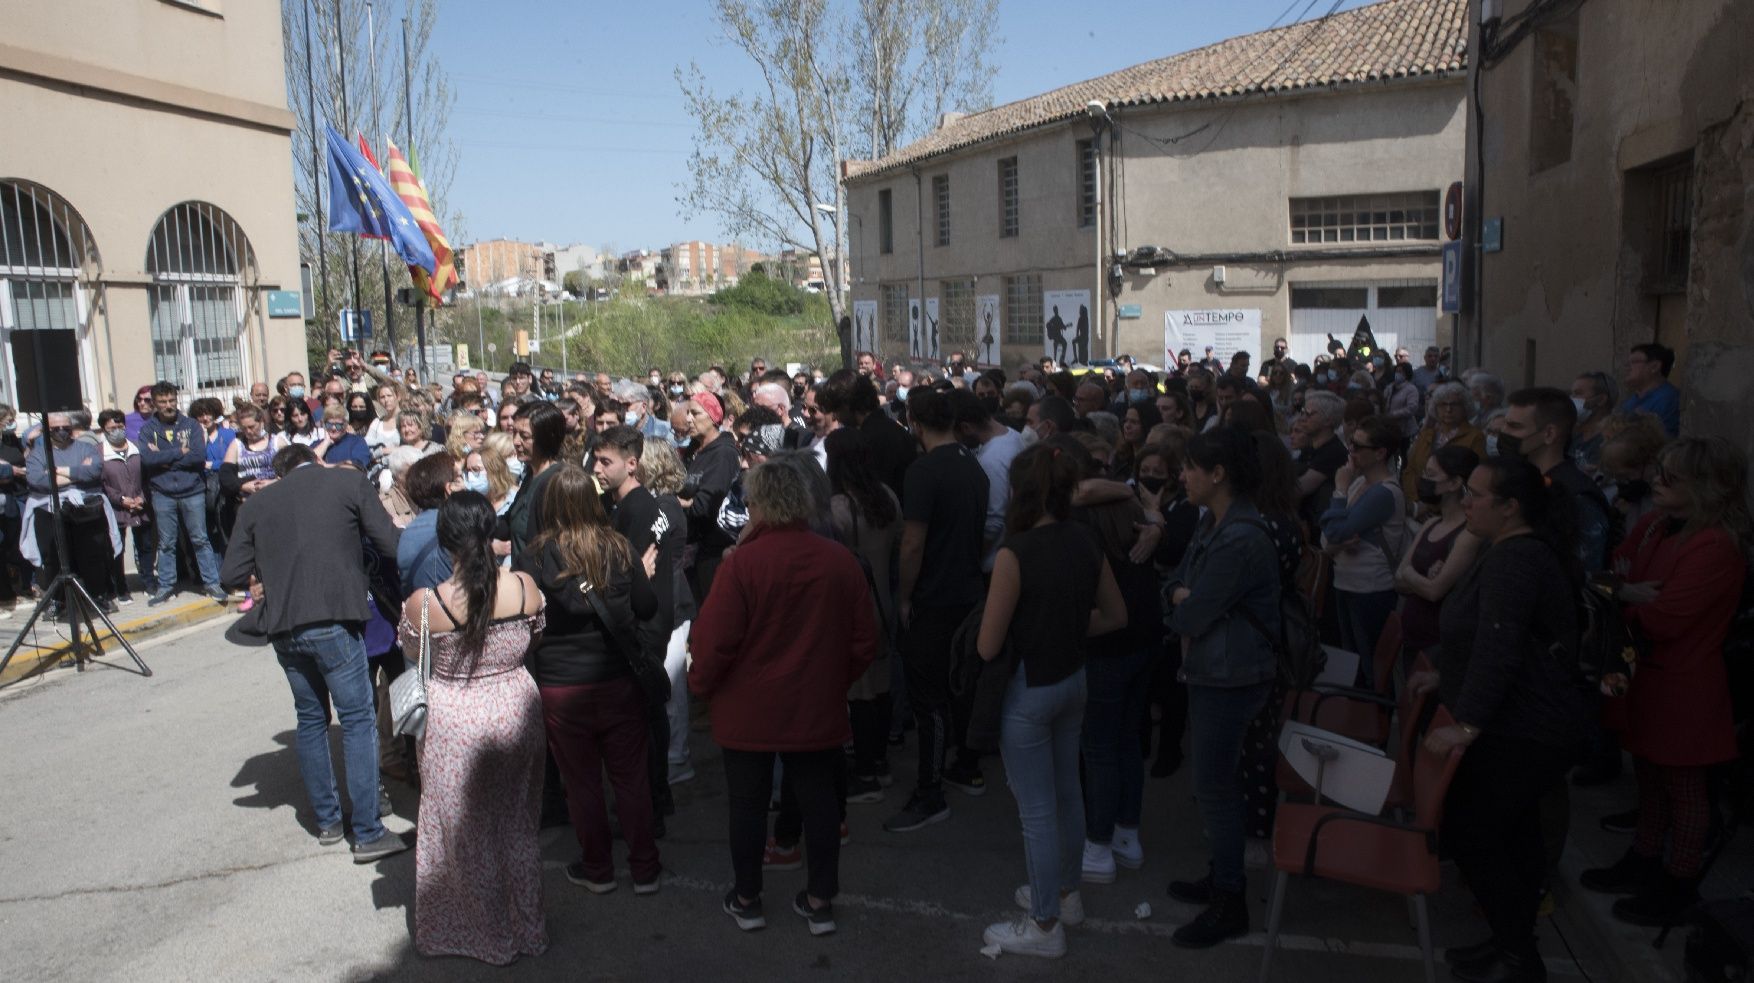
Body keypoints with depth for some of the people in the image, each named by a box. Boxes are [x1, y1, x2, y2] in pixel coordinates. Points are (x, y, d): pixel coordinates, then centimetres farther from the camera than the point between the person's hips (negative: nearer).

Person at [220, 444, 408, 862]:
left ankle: (327, 822, 27)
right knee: (358, 720, 3)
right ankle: (367, 834, 3)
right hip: (333, 621, -4)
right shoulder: (348, 482, 1)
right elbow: (390, 544, -4)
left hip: (282, 626, 4)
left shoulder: (256, 503, 10)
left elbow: (232, 575, 7)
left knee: (311, 719, 19)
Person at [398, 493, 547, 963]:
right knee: (517, 826, 21)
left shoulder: (423, 603, -21)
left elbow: (410, 650, 0)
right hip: (515, 712, 3)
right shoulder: (524, 586, -14)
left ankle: (482, 931, 34)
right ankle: (526, 927, 35)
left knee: (464, 831, 18)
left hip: (455, 725, -3)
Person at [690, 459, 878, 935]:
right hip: (818, 708, 3)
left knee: (748, 802, 13)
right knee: (819, 799, 14)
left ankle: (746, 898, 26)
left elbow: (714, 640, -16)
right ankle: (821, 900, 22)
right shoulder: (840, 560, -6)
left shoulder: (742, 563, -18)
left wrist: (700, 685, 3)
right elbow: (864, 640, 1)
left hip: (748, 709, -2)